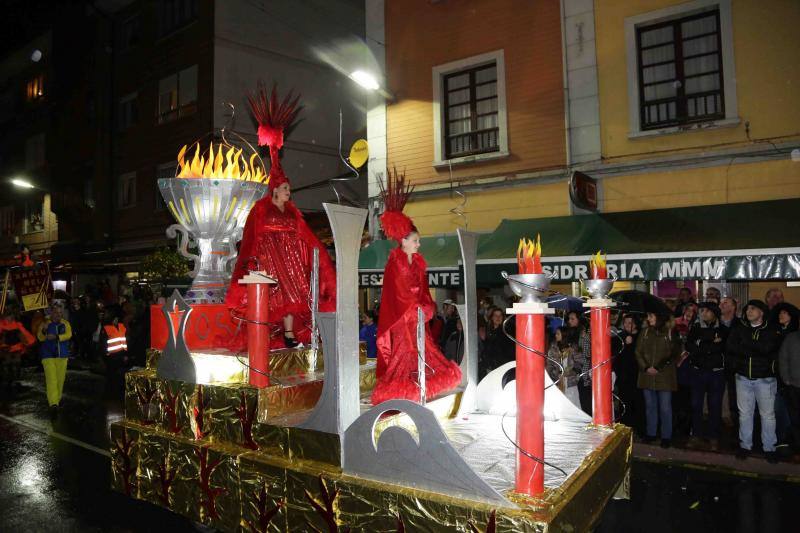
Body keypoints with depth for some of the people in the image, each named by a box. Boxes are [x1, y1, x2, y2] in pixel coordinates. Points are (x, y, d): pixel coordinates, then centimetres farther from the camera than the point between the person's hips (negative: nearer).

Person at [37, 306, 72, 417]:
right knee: (51, 379, -11)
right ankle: (53, 404, -17)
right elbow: (40, 338, -11)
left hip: (62, 355, 3)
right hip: (48, 356, -2)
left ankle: (58, 398, 29)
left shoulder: (65, 323, 4)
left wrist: (56, 337, -26)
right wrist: (44, 330, -31)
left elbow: (68, 334, -11)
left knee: (60, 378, 10)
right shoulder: (45, 323, -1)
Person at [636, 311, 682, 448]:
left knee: (665, 407, 2)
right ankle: (651, 433, 21)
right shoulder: (645, 332, 7)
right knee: (650, 406, 11)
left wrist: (658, 368, -11)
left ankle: (666, 436, 13)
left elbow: (674, 354, -5)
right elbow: (638, 352, 6)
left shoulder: (670, 333, -3)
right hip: (647, 375, 3)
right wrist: (646, 368, -7)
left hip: (664, 375, -3)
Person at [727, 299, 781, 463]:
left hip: (765, 378, -2)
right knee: (744, 413, 9)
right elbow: (731, 347, -7)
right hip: (743, 378, 2)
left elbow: (767, 348, -19)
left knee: (767, 414, 5)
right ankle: (745, 445, 20)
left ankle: (769, 448, 18)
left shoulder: (772, 330, -2)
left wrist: (744, 347, -12)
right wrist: (757, 350, -12)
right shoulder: (739, 329, 6)